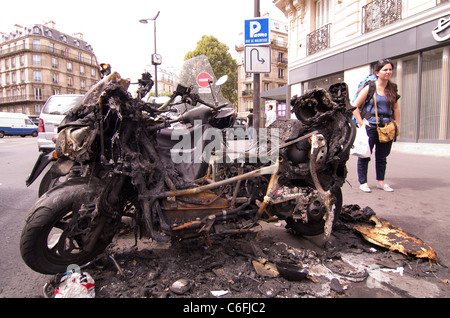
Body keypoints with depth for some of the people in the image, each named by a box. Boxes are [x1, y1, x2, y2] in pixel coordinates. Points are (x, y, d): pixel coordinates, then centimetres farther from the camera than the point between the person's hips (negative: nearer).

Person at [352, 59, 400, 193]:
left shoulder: (392, 88, 11)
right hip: (371, 125, -5)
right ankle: (363, 182, 11)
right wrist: (361, 123, -12)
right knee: (365, 154, 0)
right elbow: (355, 106, -7)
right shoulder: (370, 87, -4)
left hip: (386, 126, 5)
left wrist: (396, 124, 9)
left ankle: (380, 181, 25)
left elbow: (396, 109, 18)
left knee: (382, 156, 13)